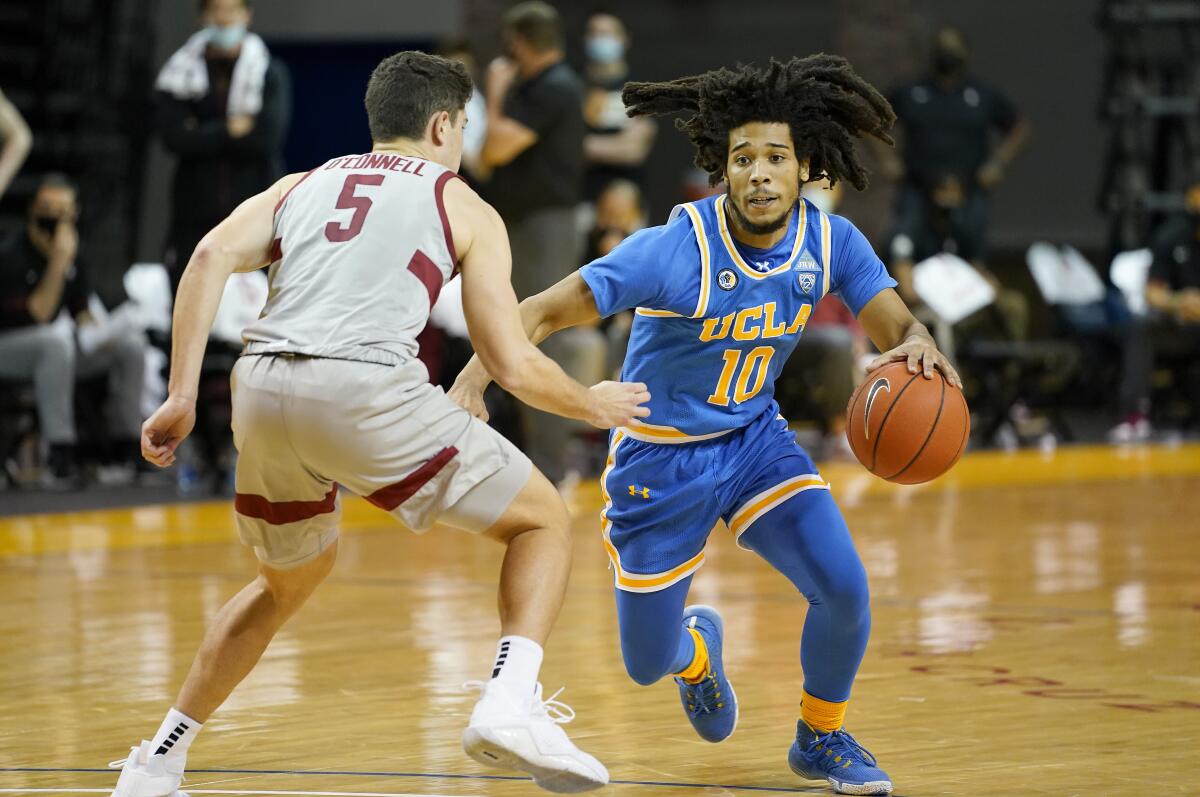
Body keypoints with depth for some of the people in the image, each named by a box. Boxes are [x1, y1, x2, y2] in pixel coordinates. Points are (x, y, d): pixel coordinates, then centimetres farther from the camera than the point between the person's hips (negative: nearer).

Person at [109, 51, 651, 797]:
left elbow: (213, 255, 6)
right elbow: (512, 364, 11)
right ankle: (510, 703, -11)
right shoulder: (465, 209, 17)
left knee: (292, 578, 31)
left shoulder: (300, 187, 27)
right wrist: (594, 405, 30)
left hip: (263, 390, 5)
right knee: (544, 520, 12)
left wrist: (182, 396, 4)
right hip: (364, 388, -5)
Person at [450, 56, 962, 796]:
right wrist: (476, 374, -42)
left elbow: (895, 323, -15)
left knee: (845, 589, -17)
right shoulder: (677, 249, -28)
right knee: (648, 666, 5)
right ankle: (695, 646, 46)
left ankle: (821, 737, 13)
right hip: (660, 458, -3)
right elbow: (545, 311, -27)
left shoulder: (831, 242, -13)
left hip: (755, 437, 3)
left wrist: (916, 345, -40)